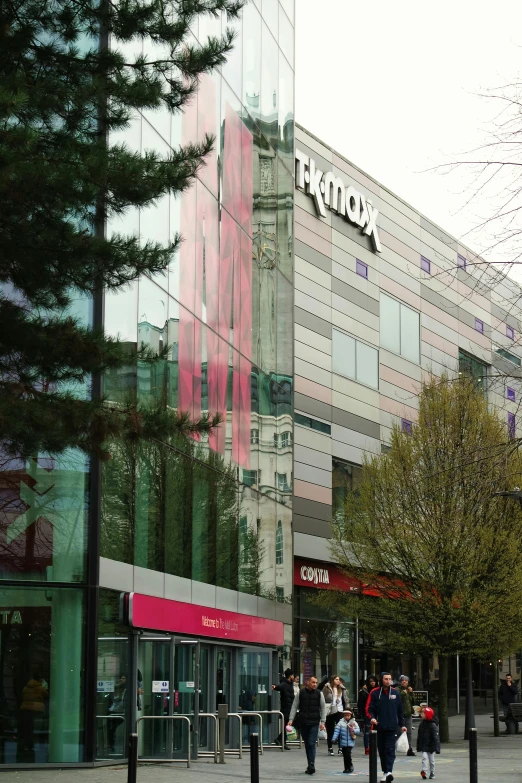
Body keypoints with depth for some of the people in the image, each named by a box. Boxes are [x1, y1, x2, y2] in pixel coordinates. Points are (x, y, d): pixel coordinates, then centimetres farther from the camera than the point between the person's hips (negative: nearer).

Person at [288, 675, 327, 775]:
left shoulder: (319, 694, 2)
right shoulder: (301, 693, 3)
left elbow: (323, 708, 6)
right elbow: (295, 706, 5)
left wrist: (322, 722, -1)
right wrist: (291, 719, -3)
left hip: (314, 723, -2)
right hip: (303, 723, 2)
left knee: (311, 744, -12)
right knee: (307, 744, 8)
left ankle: (311, 766, -13)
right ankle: (310, 765, 17)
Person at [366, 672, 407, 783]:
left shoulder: (395, 693, 8)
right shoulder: (375, 693, 1)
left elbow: (400, 710, 13)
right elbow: (369, 708, 0)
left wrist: (402, 724, 12)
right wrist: (372, 717, -18)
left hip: (392, 727, 0)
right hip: (379, 727, 0)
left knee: (390, 749, -10)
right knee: (382, 750, 7)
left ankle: (389, 771, -20)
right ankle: (385, 772, 17)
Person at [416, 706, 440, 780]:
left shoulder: (433, 725, -13)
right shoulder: (422, 724, 5)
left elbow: (435, 737, -15)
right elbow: (419, 736, 13)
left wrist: (436, 747, -20)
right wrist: (418, 746, 15)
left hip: (431, 745, -4)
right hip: (424, 745, 4)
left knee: (431, 760, 6)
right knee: (424, 757, -12)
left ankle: (432, 773, 17)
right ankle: (424, 772, -20)